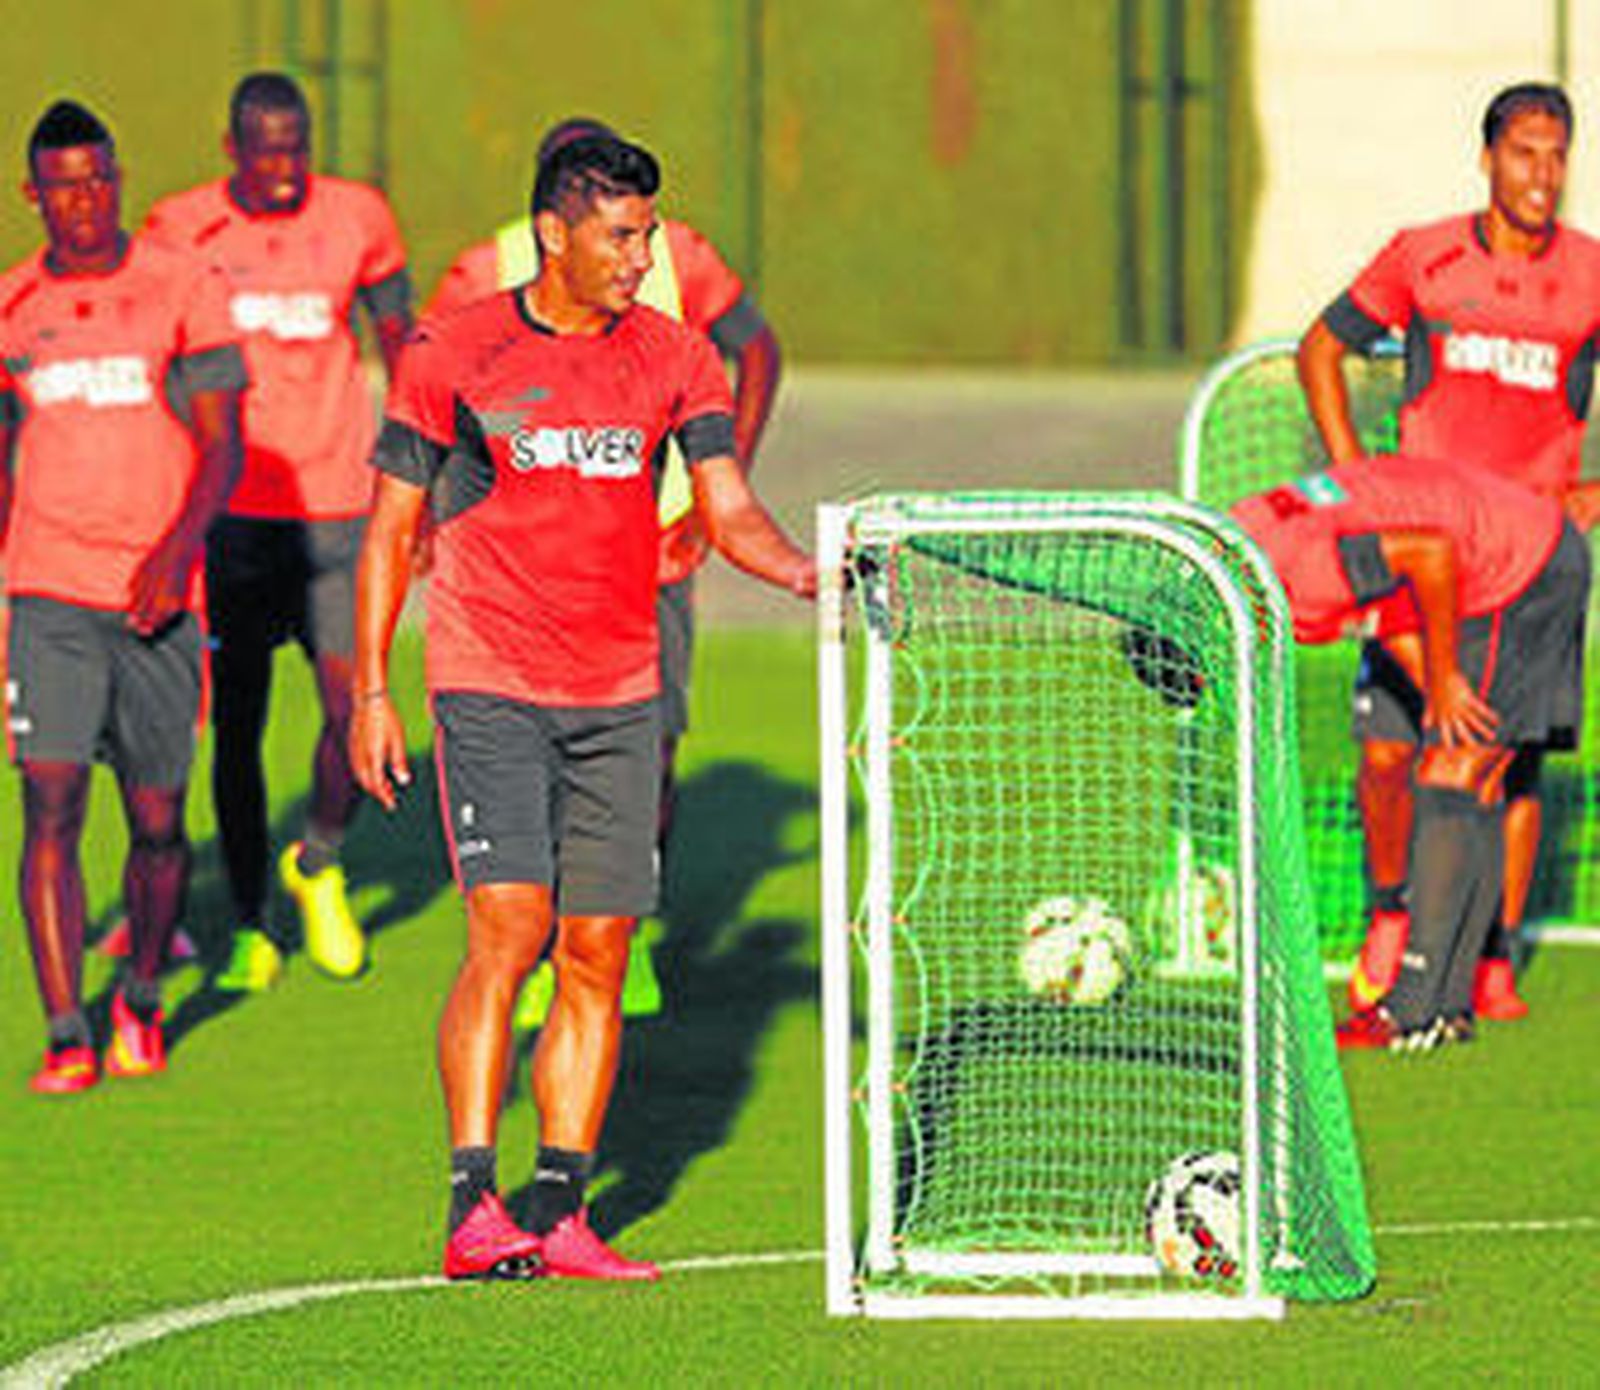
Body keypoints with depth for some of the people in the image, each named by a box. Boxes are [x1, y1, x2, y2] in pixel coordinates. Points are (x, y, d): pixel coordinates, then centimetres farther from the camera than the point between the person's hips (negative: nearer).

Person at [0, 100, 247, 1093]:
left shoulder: (184, 289, 1)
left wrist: (179, 546, -18)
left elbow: (222, 444, -3)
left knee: (158, 819, 5)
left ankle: (142, 997, 29)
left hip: (158, 597, -1)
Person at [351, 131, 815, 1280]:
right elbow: (392, 529, 5)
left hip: (619, 699, 4)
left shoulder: (673, 357, 7)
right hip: (490, 693, -4)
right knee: (509, 930, -16)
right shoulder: (453, 356, -1)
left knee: (597, 955, 1)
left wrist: (803, 570, -20)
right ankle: (472, 1212, -16)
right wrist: (371, 691, 1)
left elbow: (729, 510, 2)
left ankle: (561, 1214, 7)